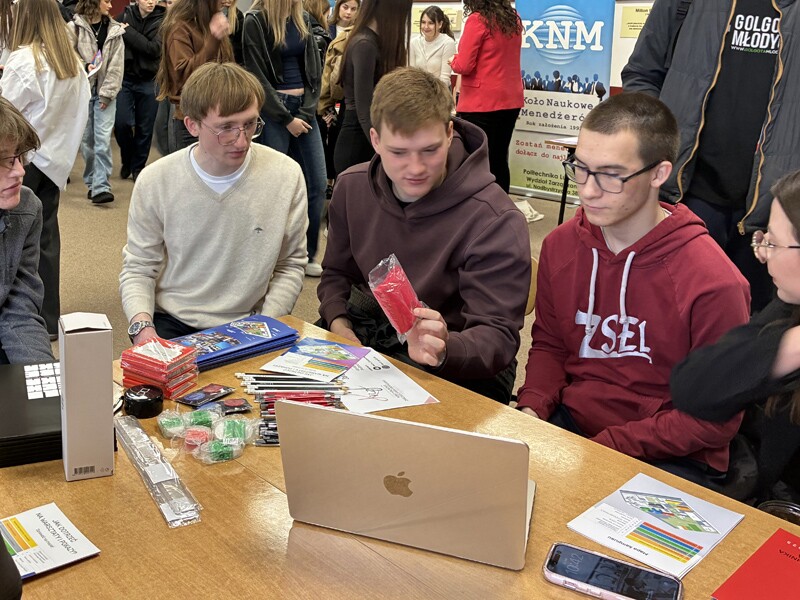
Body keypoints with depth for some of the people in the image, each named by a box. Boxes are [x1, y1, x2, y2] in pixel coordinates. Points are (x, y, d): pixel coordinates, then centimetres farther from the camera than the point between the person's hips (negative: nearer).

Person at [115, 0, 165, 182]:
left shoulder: (161, 21, -4)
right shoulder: (125, 15, 1)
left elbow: (154, 49, -16)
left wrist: (128, 32, -16)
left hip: (148, 81, -1)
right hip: (125, 78, 1)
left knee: (145, 128, 5)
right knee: (121, 123, -5)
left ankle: (138, 167, 21)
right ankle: (127, 160, 21)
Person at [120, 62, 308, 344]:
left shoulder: (287, 175, -6)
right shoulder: (154, 181, -6)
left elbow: (290, 265, 3)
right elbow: (138, 268, 3)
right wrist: (142, 325, -15)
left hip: (247, 325, 0)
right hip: (171, 324, 0)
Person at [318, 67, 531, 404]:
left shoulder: (495, 221, -19)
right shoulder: (351, 187, 0)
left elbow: (498, 338, -20)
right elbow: (337, 274, 16)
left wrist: (443, 350, -42)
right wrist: (339, 324, -5)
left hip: (455, 368, -5)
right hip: (364, 339, 6)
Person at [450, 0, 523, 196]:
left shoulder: (478, 20, -12)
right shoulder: (514, 19, 10)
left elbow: (464, 65, -13)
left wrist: (454, 61, 7)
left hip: (482, 103, -7)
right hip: (510, 100, 7)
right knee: (499, 160, 12)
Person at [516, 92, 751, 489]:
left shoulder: (714, 283, -18)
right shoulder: (560, 246, 0)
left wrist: (606, 447, -19)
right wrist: (532, 408, -7)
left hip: (668, 458, -5)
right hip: (568, 423, 5)